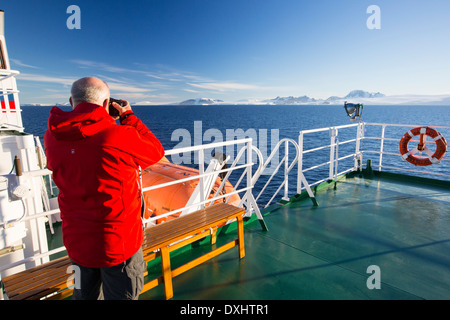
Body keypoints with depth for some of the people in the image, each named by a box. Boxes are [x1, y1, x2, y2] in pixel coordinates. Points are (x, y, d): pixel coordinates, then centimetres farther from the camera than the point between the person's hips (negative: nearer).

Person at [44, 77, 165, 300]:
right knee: (122, 296, 17)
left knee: (85, 295, 28)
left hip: (76, 242, 5)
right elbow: (156, 152, -6)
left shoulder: (52, 137, -7)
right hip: (118, 242, -5)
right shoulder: (120, 136, -25)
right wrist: (128, 116, 1)